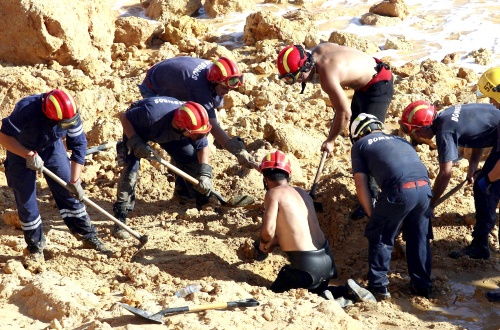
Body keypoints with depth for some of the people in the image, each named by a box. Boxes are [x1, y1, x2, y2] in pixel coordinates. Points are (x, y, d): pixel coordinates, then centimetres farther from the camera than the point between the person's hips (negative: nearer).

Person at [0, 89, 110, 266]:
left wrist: (74, 180, -21)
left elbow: (79, 145, -19)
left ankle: (88, 236, 14)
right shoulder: (26, 110, -39)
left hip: (52, 147, 3)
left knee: (69, 193, 1)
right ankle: (35, 247, 14)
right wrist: (29, 155, -39)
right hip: (21, 151, -3)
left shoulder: (70, 114, -28)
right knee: (25, 200, -1)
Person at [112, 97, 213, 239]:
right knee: (130, 168, -21)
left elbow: (203, 147, -14)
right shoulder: (153, 114, -45)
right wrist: (135, 143, -38)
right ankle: (120, 218, -16)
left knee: (191, 159, -4)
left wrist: (204, 174, -28)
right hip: (137, 127, -4)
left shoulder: (193, 122, -31)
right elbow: (124, 117, -28)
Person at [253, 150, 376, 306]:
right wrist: (274, 242, 26)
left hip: (307, 265, -8)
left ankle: (322, 299, -10)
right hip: (326, 259, 8)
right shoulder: (302, 193, 15)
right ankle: (349, 290, 6)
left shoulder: (274, 193, -8)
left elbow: (268, 230, -19)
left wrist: (265, 244, 2)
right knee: (315, 291, 32)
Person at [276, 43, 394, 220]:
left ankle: (370, 198, -8)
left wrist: (330, 141, -13)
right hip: (365, 82, 10)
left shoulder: (327, 75, -33)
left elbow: (344, 113, -26)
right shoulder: (318, 50, -8)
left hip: (379, 86, -10)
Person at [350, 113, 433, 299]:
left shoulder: (360, 145, 19)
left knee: (379, 237, 15)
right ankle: (422, 285, 31)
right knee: (419, 238, 24)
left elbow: (361, 185, 10)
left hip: (399, 190, -5)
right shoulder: (399, 140, 34)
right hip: (424, 187, 5)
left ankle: (378, 286, 17)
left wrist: (372, 215, 20)